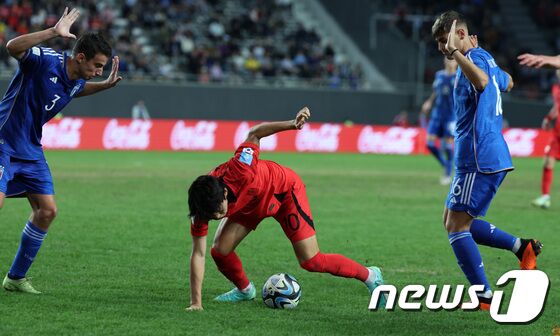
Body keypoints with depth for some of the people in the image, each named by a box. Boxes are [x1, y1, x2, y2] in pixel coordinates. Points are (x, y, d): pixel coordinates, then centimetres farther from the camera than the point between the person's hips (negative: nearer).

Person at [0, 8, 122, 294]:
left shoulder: (76, 81, 4)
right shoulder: (44, 61, -20)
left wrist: (105, 85, 15)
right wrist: (54, 32, -46)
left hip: (30, 150, 8)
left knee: (47, 210, 1)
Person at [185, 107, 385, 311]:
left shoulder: (239, 171, -42)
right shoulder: (202, 206, -30)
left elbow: (254, 134, -25)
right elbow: (198, 254, -25)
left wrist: (292, 124, -33)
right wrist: (195, 301, -30)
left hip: (285, 189, -4)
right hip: (247, 205, 4)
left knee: (311, 262, -10)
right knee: (220, 250, -11)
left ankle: (369, 276, 11)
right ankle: (245, 290, 21)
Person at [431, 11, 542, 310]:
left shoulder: (475, 57, -15)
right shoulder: (485, 59, 16)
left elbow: (481, 81, -40)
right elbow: (507, 83, 38)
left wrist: (455, 52, -41)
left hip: (480, 159, -10)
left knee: (456, 225, -8)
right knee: (452, 220, 16)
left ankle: (485, 297, -5)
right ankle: (521, 247, 15)